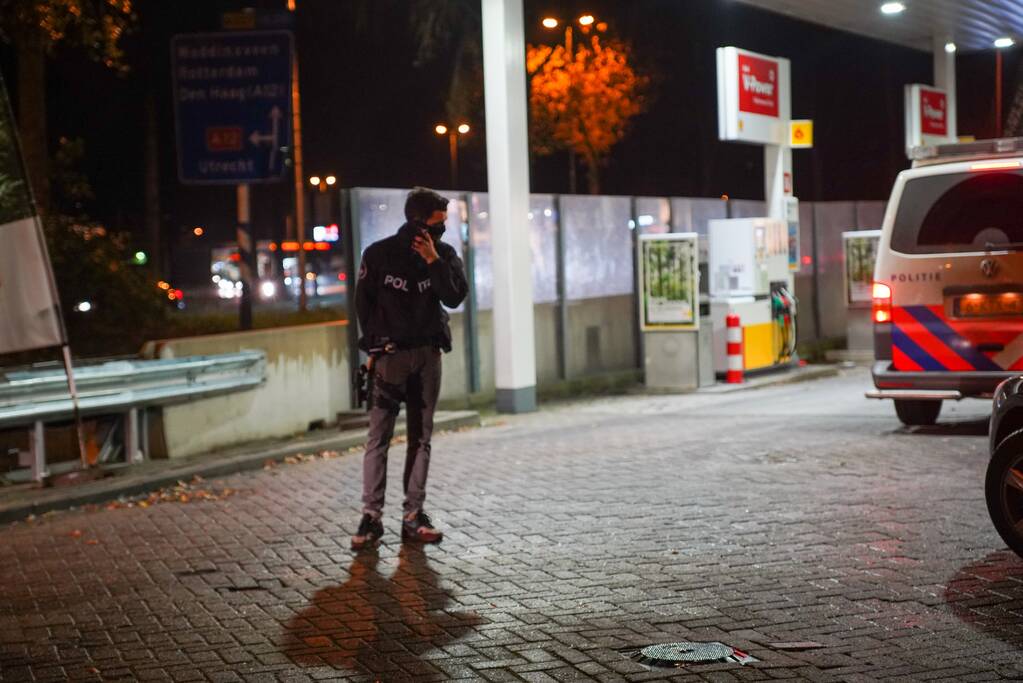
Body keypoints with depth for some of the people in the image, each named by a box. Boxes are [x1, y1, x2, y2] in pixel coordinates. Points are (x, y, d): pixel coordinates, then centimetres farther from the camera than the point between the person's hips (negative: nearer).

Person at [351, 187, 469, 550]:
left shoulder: (445, 253, 4)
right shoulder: (379, 254, -4)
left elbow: (455, 298, -8)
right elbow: (364, 303, 3)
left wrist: (433, 261, -17)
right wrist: (378, 345, 2)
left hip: (428, 356, 3)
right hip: (390, 356, -3)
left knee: (421, 438, 5)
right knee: (378, 437, -7)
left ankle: (413, 516, 8)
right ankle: (371, 517, -6)